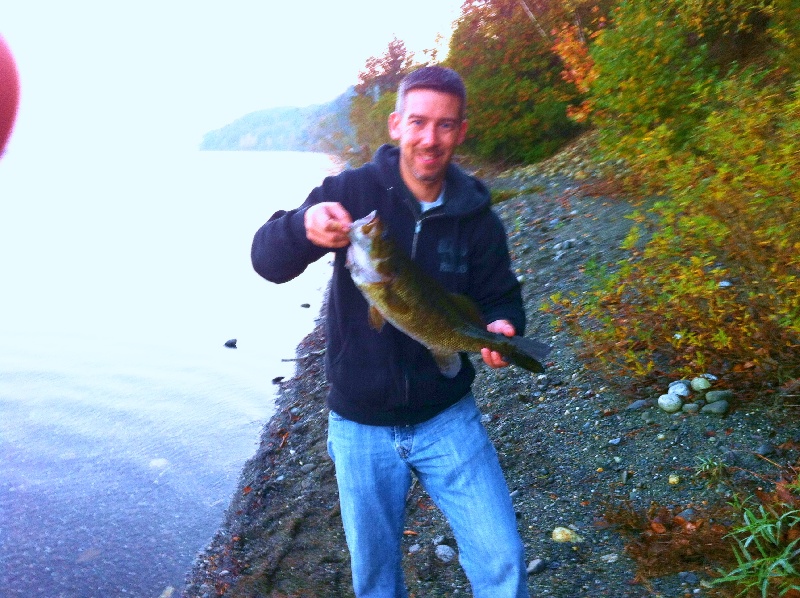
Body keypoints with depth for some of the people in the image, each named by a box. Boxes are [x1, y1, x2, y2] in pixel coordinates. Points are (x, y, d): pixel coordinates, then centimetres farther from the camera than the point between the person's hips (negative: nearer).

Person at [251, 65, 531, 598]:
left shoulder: (477, 217, -6)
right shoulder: (351, 191, -11)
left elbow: (501, 297, 3)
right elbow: (268, 261, -15)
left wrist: (502, 327, -21)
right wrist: (304, 228, -38)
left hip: (448, 418, 1)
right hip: (361, 426, 0)